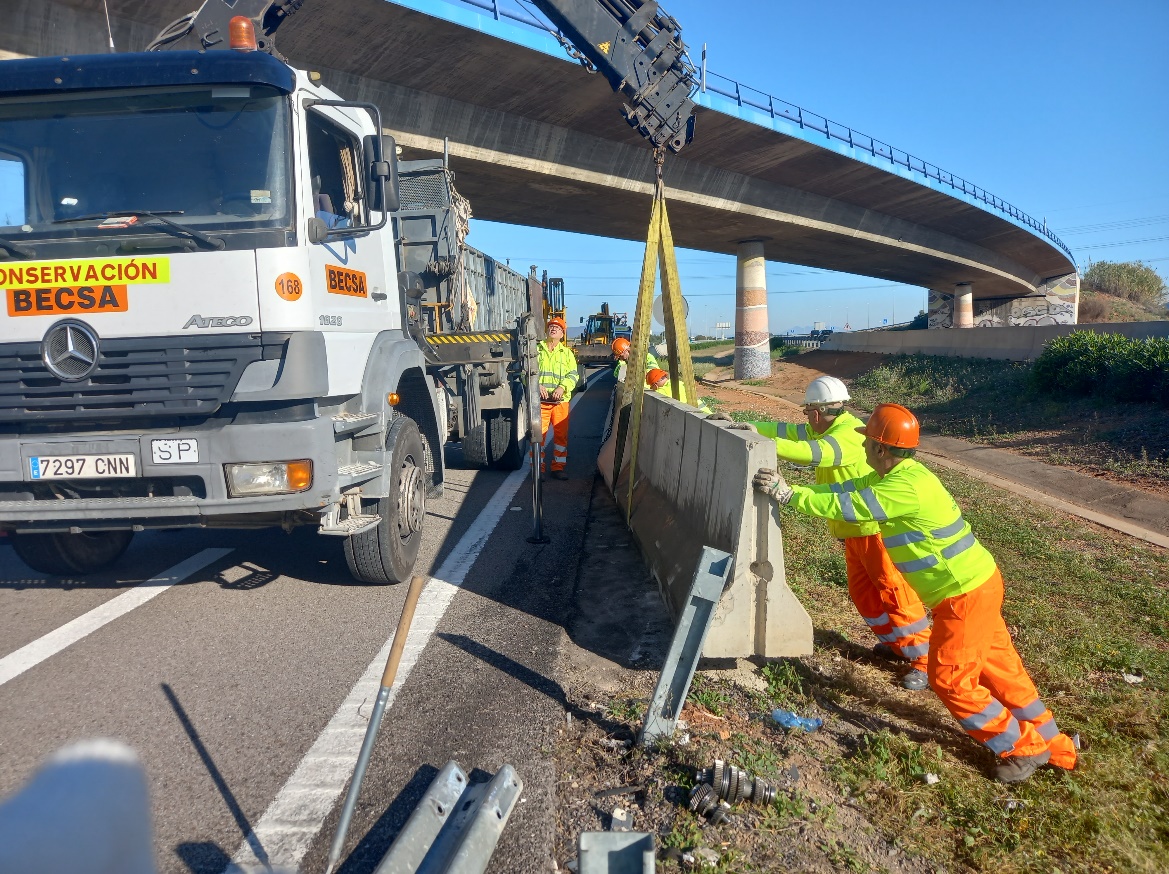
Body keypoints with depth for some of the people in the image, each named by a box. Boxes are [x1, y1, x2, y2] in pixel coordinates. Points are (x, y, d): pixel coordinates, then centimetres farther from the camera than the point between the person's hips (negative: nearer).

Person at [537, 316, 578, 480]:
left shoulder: (567, 353, 13)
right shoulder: (536, 350, 10)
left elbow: (573, 375, 5)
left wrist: (562, 387, -13)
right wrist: (537, 385, -14)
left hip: (561, 400, 2)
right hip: (540, 399, -1)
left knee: (561, 434, 3)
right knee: (538, 433, -4)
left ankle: (558, 467, 13)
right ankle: (538, 467, 5)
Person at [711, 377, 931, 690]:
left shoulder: (851, 434, -24)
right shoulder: (824, 429, 7)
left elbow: (813, 453, -38)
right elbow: (785, 430, 4)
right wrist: (742, 425, -5)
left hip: (877, 527, -10)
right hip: (854, 529, 10)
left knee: (895, 592, -5)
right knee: (863, 592, 16)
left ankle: (926, 659, 4)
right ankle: (897, 643, 32)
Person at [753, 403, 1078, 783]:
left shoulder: (905, 487, -26)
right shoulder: (897, 474, 4)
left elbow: (844, 506, -25)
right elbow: (847, 488, 8)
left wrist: (787, 494, -17)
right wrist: (793, 488, 0)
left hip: (965, 593, -9)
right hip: (974, 583, 9)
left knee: (949, 679, 2)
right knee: (998, 667, 19)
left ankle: (1024, 748, 18)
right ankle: (1050, 743, 33)